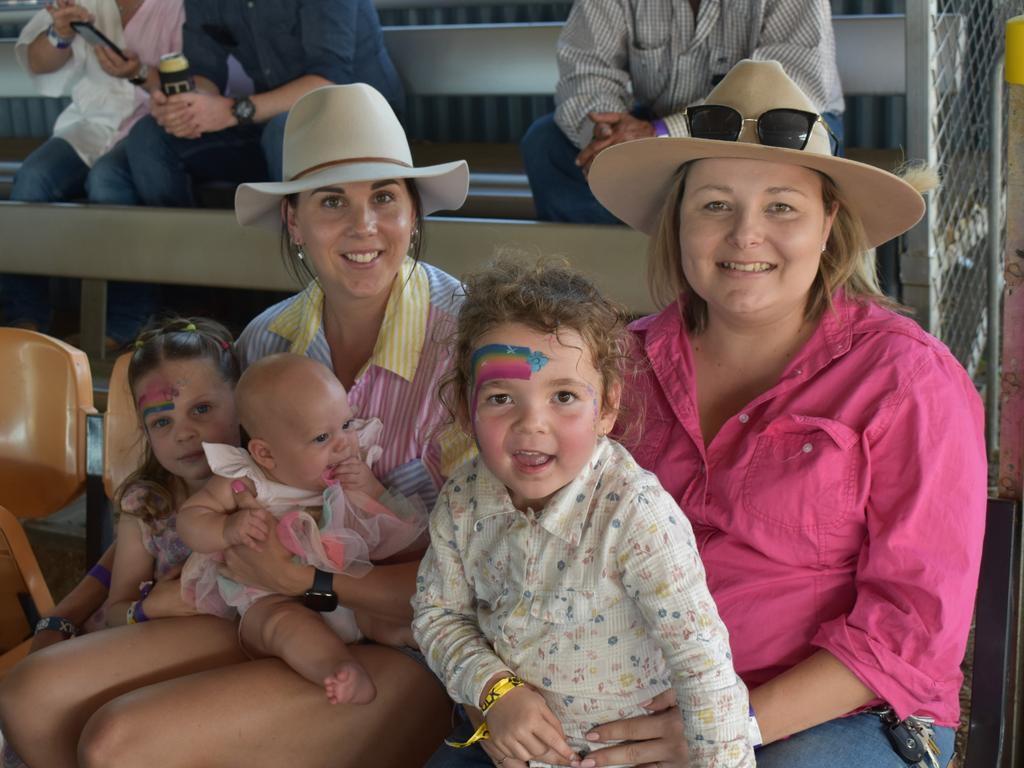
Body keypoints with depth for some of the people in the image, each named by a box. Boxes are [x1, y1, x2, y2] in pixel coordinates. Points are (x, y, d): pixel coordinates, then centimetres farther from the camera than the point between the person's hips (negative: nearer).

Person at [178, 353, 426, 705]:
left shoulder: (354, 469, 4)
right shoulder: (244, 482, -5)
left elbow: (395, 529, 8)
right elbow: (190, 517, 1)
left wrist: (373, 491, -11)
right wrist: (228, 528, -19)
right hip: (272, 599, -6)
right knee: (283, 621, -38)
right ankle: (341, 670, -56)